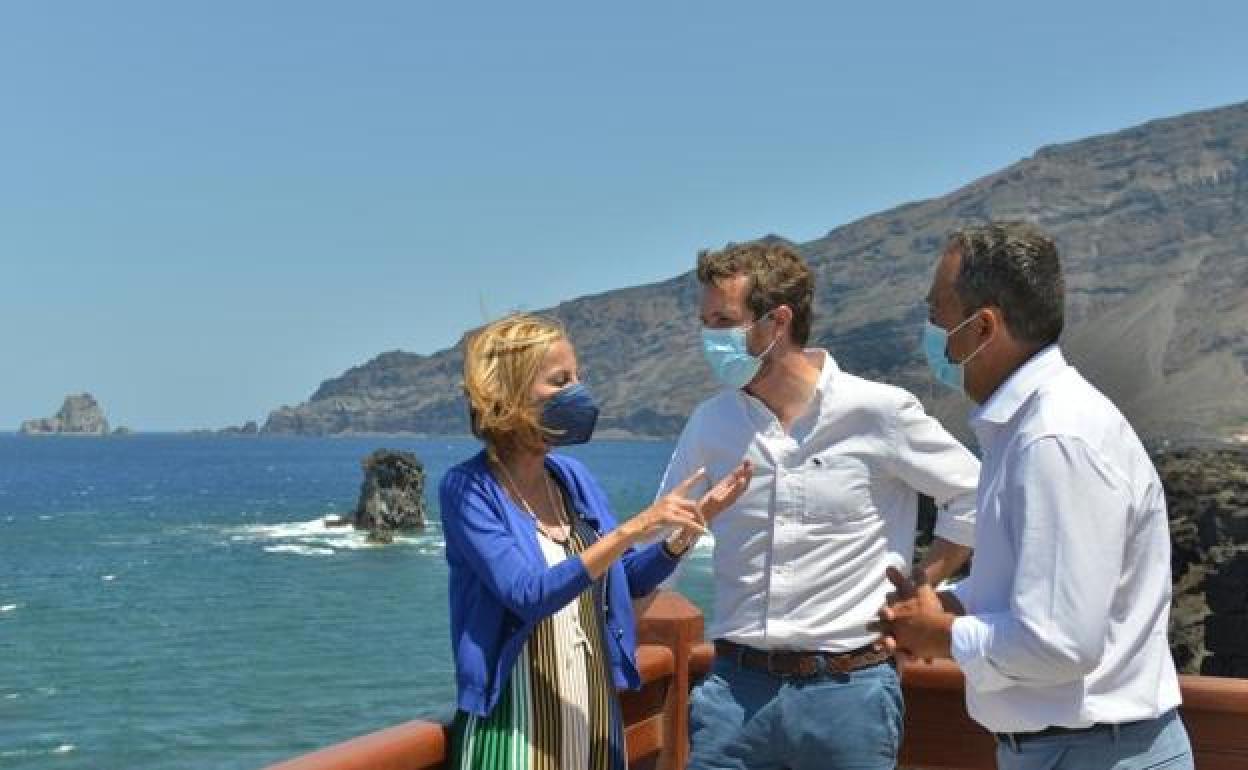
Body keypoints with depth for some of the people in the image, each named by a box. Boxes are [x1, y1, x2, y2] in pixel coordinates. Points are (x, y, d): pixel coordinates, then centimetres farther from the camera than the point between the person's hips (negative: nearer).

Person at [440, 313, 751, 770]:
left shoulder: (572, 477, 6)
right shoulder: (469, 489, -12)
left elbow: (629, 579, 14)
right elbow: (528, 595, -23)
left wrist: (689, 527, -3)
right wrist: (633, 529, -26)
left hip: (593, 715, 6)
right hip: (518, 722, -6)